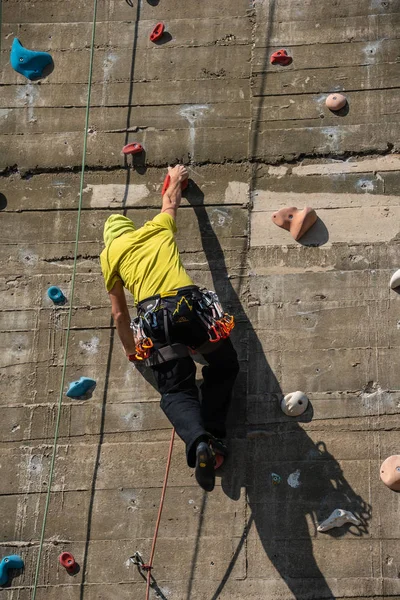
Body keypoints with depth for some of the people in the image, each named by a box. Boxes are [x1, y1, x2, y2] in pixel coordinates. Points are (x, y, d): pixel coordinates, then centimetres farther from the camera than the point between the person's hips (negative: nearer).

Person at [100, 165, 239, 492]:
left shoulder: (109, 254, 22)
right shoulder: (157, 228, 25)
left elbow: (119, 313, 27)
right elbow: (171, 202, 49)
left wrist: (131, 349, 41)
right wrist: (176, 179, 69)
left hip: (153, 316, -1)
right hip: (190, 304, 1)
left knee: (175, 391, 5)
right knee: (224, 367, 23)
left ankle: (198, 440, -25)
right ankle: (213, 437, 9)